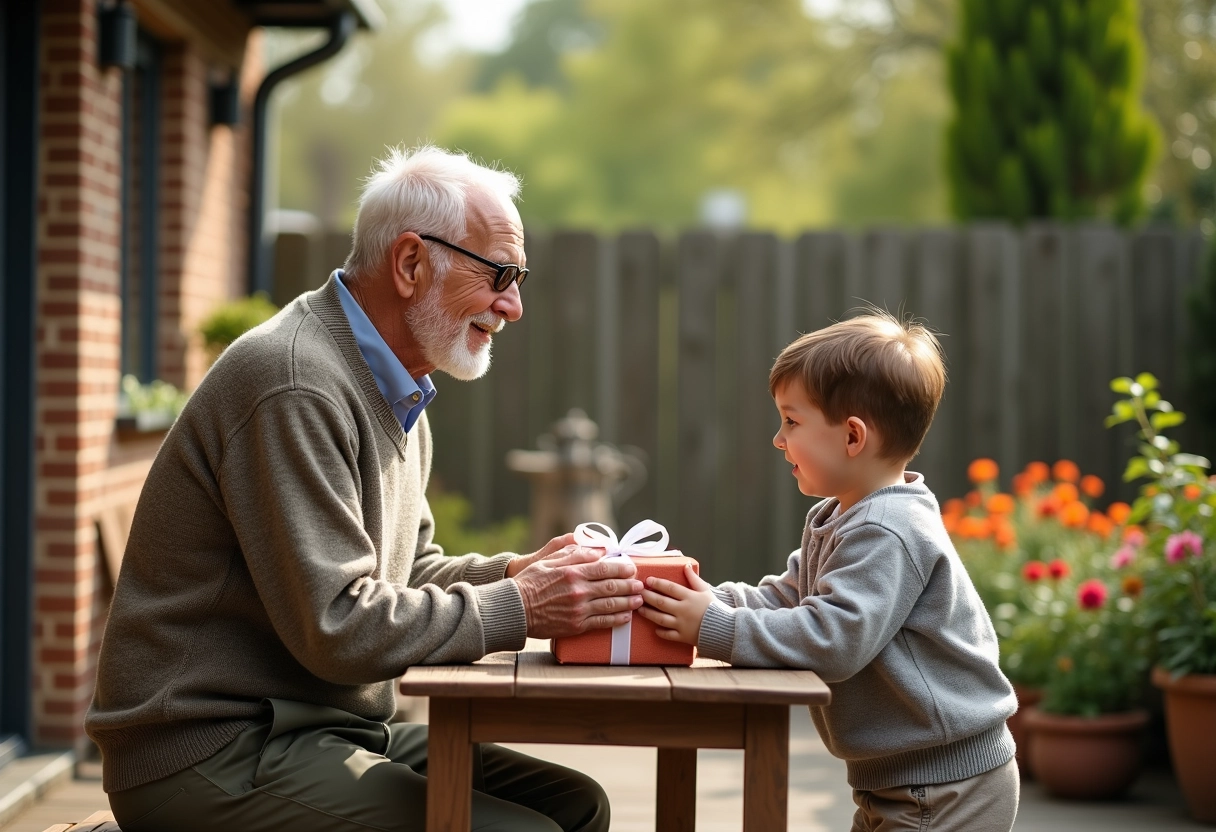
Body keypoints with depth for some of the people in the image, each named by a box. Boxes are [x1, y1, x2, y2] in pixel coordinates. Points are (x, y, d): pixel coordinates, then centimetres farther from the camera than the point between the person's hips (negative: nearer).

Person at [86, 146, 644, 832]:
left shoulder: (395, 390, 15)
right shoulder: (296, 386, -19)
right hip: (218, 752, -10)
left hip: (327, 725, 10)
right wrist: (518, 609, -16)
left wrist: (514, 572, 2)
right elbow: (336, 626, -23)